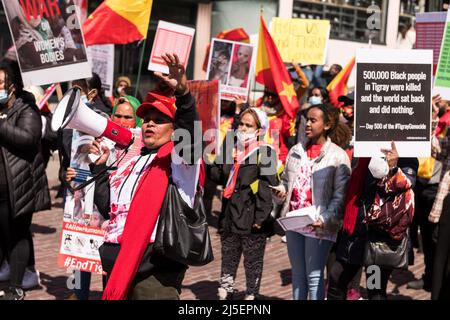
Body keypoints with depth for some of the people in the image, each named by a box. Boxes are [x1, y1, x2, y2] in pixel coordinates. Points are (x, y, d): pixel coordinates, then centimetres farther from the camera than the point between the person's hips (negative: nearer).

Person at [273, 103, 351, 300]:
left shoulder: (337, 156, -7)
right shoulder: (296, 151, 12)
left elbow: (340, 195, -10)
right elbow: (286, 179, 21)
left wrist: (325, 219, -21)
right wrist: (282, 190, -1)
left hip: (318, 225, -6)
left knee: (314, 275, -3)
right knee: (297, 273, 15)